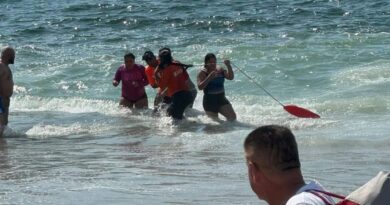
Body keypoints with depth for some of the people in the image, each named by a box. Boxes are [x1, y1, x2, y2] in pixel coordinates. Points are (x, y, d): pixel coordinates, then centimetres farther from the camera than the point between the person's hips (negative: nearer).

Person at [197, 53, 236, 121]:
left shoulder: (220, 70, 5)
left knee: (232, 117, -7)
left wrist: (229, 66, -18)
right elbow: (200, 87, -21)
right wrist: (209, 77, -31)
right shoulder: (203, 73, -9)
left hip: (221, 98, 4)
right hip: (210, 101, -4)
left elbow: (231, 77, -4)